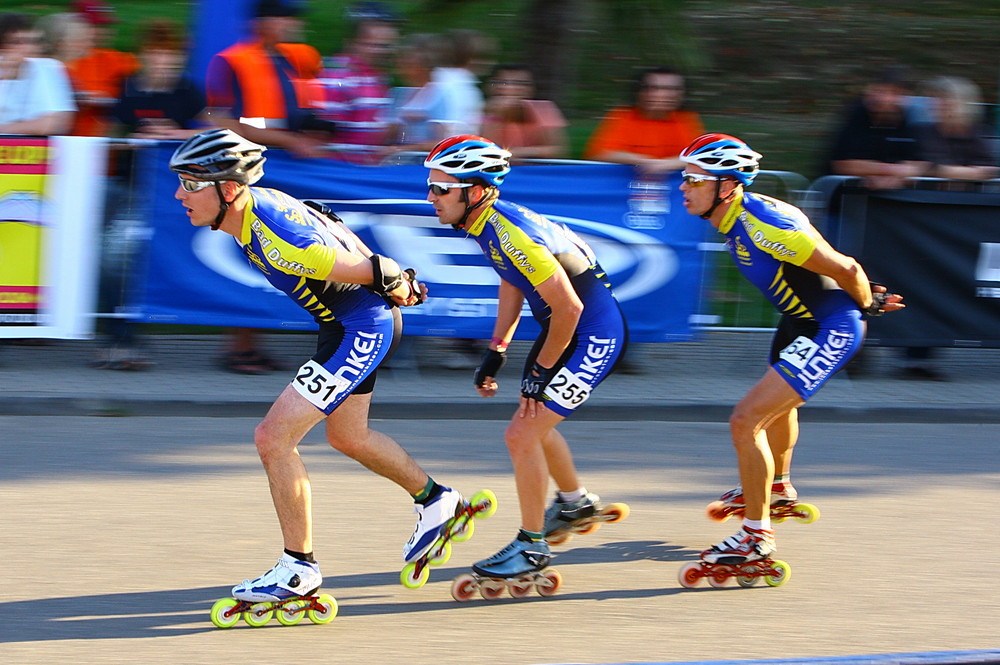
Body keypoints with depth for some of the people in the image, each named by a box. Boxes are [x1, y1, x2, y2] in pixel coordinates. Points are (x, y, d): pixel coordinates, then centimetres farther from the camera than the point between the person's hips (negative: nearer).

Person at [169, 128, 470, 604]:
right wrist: (397, 280, 17)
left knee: (273, 438, -13)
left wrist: (394, 286, -4)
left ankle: (299, 568, -1)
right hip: (344, 325, 10)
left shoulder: (279, 244, -33)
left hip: (364, 327, -10)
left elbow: (369, 272, -26)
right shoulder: (256, 204, -4)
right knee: (347, 437, 28)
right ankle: (436, 501, 49)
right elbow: (332, 228, 10)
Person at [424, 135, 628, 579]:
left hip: (593, 336, -10)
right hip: (563, 328, 10)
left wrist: (540, 371, -17)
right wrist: (495, 352, 15)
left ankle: (532, 546, 3)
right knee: (532, 423, 26)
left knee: (522, 434, -11)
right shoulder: (485, 224, -1)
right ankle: (574, 501, 51)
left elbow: (568, 308, -28)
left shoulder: (512, 234, -30)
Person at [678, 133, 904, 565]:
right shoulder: (737, 218, -3)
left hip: (831, 331, -10)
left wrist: (868, 305, -7)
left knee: (746, 421, -17)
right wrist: (865, 295, 16)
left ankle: (756, 536, -4)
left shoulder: (763, 227, -32)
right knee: (779, 403, 35)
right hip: (799, 321, 10)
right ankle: (779, 488, 64)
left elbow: (846, 269, -27)